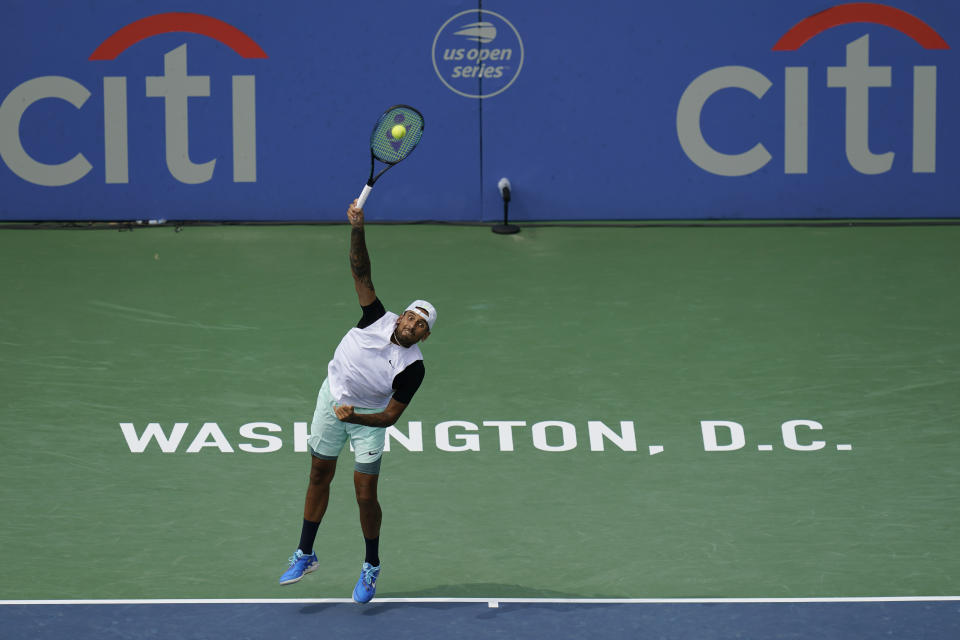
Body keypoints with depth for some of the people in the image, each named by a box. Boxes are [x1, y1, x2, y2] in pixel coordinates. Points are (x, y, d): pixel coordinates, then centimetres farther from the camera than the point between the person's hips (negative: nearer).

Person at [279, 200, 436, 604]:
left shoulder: (413, 367, -24)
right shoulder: (378, 319, -19)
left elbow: (390, 416, -22)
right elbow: (361, 272, -24)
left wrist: (355, 417, -37)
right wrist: (357, 229, -38)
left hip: (368, 416, -3)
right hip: (332, 398, 3)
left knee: (365, 495, -6)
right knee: (320, 477, 12)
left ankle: (371, 568, 16)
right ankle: (305, 555, 27)